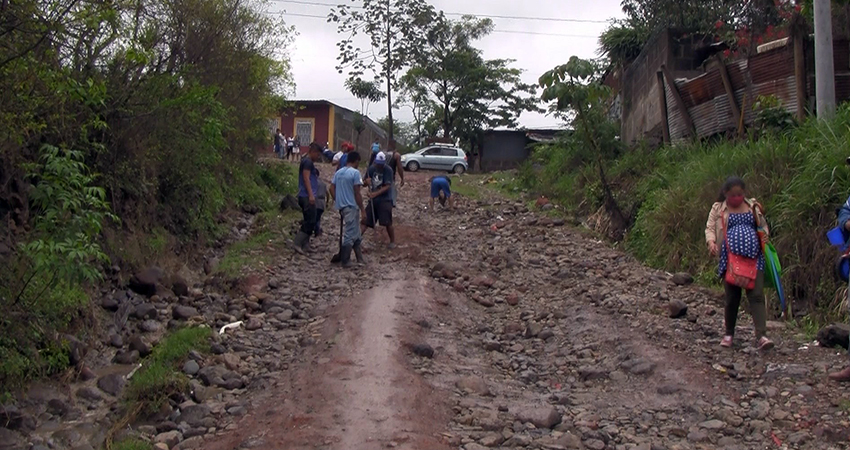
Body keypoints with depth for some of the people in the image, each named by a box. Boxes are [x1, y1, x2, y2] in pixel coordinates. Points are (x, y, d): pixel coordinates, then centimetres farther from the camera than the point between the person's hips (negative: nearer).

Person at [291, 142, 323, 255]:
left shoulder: (308, 162, 21)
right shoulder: (308, 162, -9)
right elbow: (306, 178, -18)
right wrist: (311, 195, -23)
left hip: (306, 197, 11)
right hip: (307, 196, -11)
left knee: (308, 222, 12)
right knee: (310, 222, -11)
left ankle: (304, 246, 14)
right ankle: (297, 243, -12)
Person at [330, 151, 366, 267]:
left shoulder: (338, 172, 10)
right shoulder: (355, 172, -12)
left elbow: (332, 189, 9)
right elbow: (357, 193, -15)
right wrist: (362, 209, -10)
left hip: (341, 206, 8)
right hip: (351, 206, -8)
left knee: (355, 233, 17)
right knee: (350, 234, -1)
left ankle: (359, 258, 22)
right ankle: (345, 261, 4)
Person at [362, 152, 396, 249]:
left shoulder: (388, 170, -11)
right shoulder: (371, 168, 2)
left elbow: (388, 186, -18)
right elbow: (365, 183, 11)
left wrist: (376, 193, -27)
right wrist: (367, 182, -15)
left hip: (384, 200, -4)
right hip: (373, 200, 4)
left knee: (387, 223, -6)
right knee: (365, 221, 2)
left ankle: (392, 241, 12)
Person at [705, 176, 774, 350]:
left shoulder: (753, 207, 12)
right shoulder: (718, 209, 7)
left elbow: (763, 227, 21)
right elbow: (710, 227, 1)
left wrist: (764, 237, 0)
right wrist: (711, 242, -19)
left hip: (753, 258, 1)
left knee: (757, 295, -10)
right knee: (732, 297, 6)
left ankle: (761, 336, -17)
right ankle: (729, 334, 22)